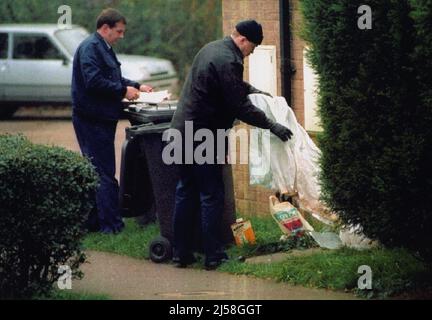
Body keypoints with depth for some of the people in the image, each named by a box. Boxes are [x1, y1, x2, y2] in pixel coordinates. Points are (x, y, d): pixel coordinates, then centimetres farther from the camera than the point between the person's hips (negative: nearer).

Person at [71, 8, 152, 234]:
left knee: (100, 171, 14)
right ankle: (111, 224, -8)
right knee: (104, 173, -9)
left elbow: (113, 78, 27)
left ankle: (94, 222, 20)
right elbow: (94, 81, -25)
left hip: (102, 119, 11)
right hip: (93, 119, -11)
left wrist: (136, 86, 14)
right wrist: (123, 91, -18)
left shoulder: (104, 48, 18)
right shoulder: (90, 48, -15)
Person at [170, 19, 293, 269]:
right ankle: (213, 255, 2)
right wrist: (272, 126, -12)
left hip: (183, 130, 10)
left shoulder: (212, 49, 13)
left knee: (186, 193, 12)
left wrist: (252, 90, 30)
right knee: (212, 196, -2)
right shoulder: (228, 61, -19)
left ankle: (182, 253, 15)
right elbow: (240, 107, -19)